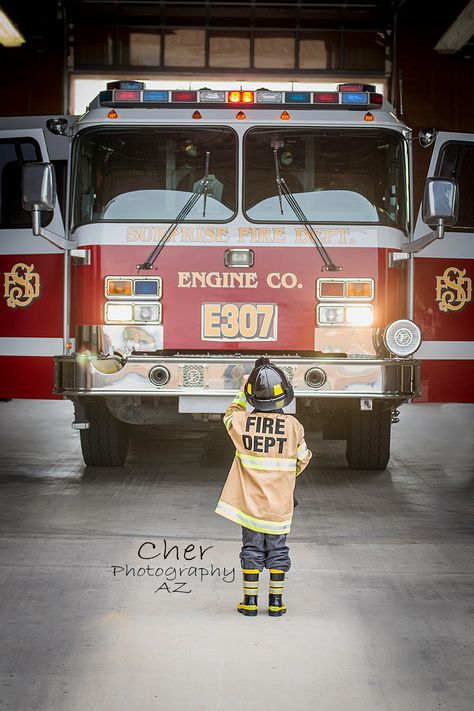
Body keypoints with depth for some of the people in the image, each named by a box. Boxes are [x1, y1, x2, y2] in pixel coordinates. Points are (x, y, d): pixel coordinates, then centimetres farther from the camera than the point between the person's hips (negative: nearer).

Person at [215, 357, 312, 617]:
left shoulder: (241, 422, -10)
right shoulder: (293, 426, -10)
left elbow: (229, 414, 16)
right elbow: (303, 459, 4)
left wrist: (244, 389, 14)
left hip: (250, 500, 1)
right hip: (279, 504, 0)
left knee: (252, 549, 9)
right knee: (277, 550, 10)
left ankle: (250, 602, 12)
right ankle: (276, 602, 14)